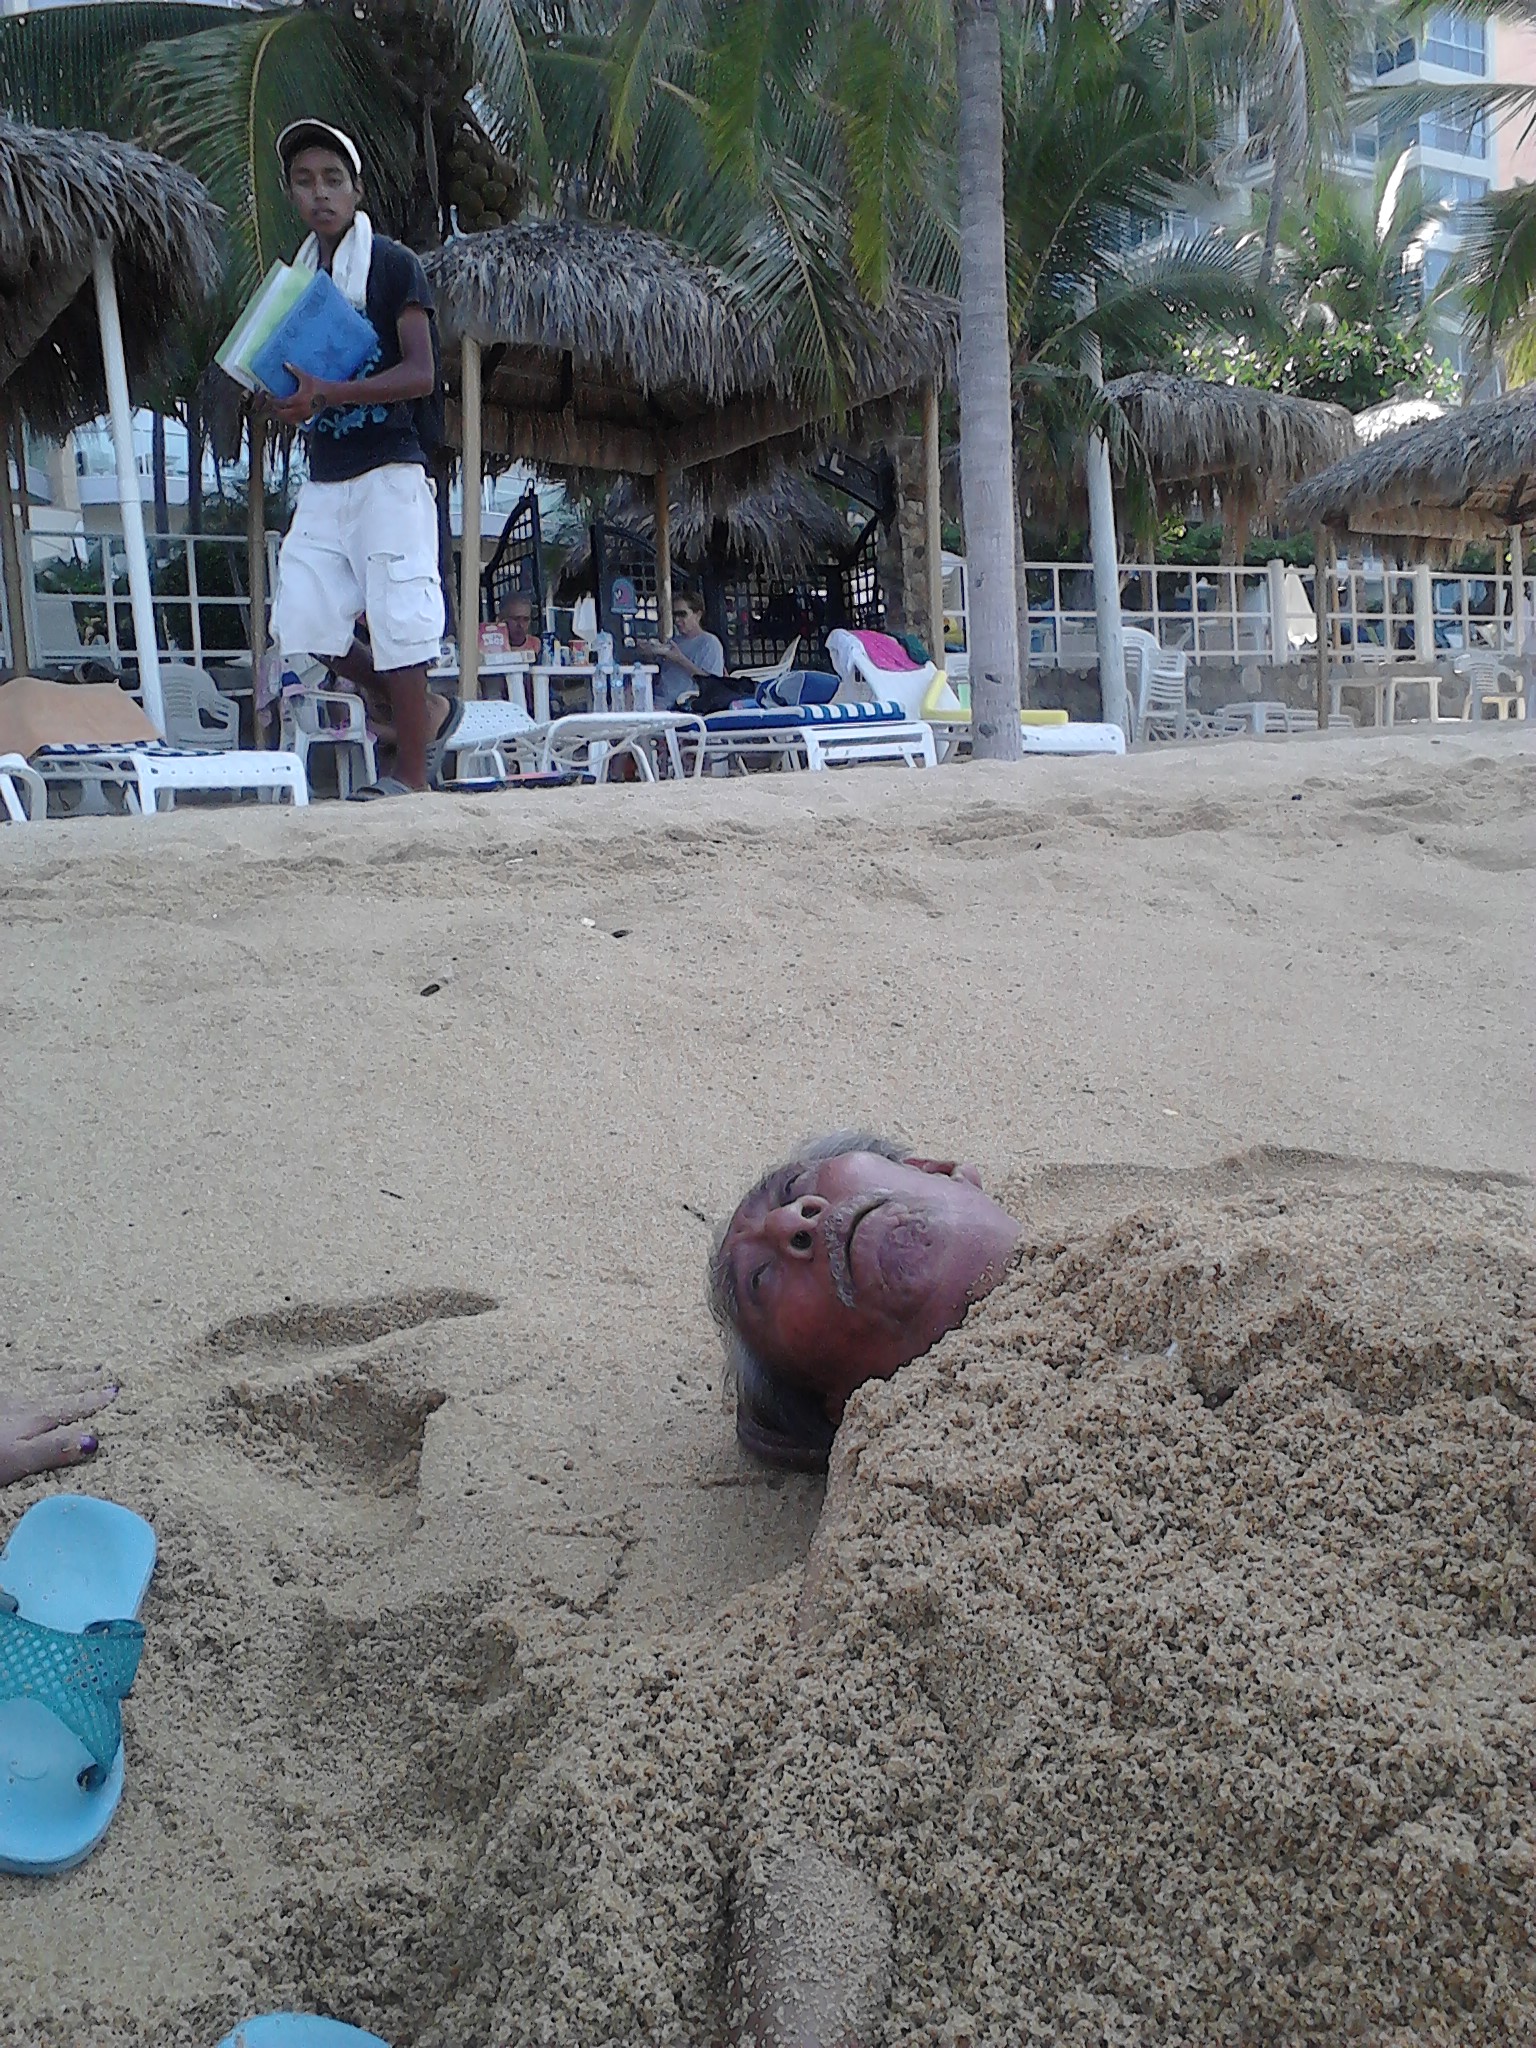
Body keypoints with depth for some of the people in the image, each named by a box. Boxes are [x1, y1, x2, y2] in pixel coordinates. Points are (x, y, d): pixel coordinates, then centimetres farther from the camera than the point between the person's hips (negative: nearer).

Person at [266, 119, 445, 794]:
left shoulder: (393, 264, -3)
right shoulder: (298, 273, 17)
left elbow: (419, 375, -11)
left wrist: (328, 393, -20)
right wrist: (289, 400, 0)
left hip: (388, 469, -7)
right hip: (322, 478, 7)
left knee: (398, 626, -9)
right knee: (302, 624, 3)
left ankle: (411, 778, -3)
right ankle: (415, 708, 20)